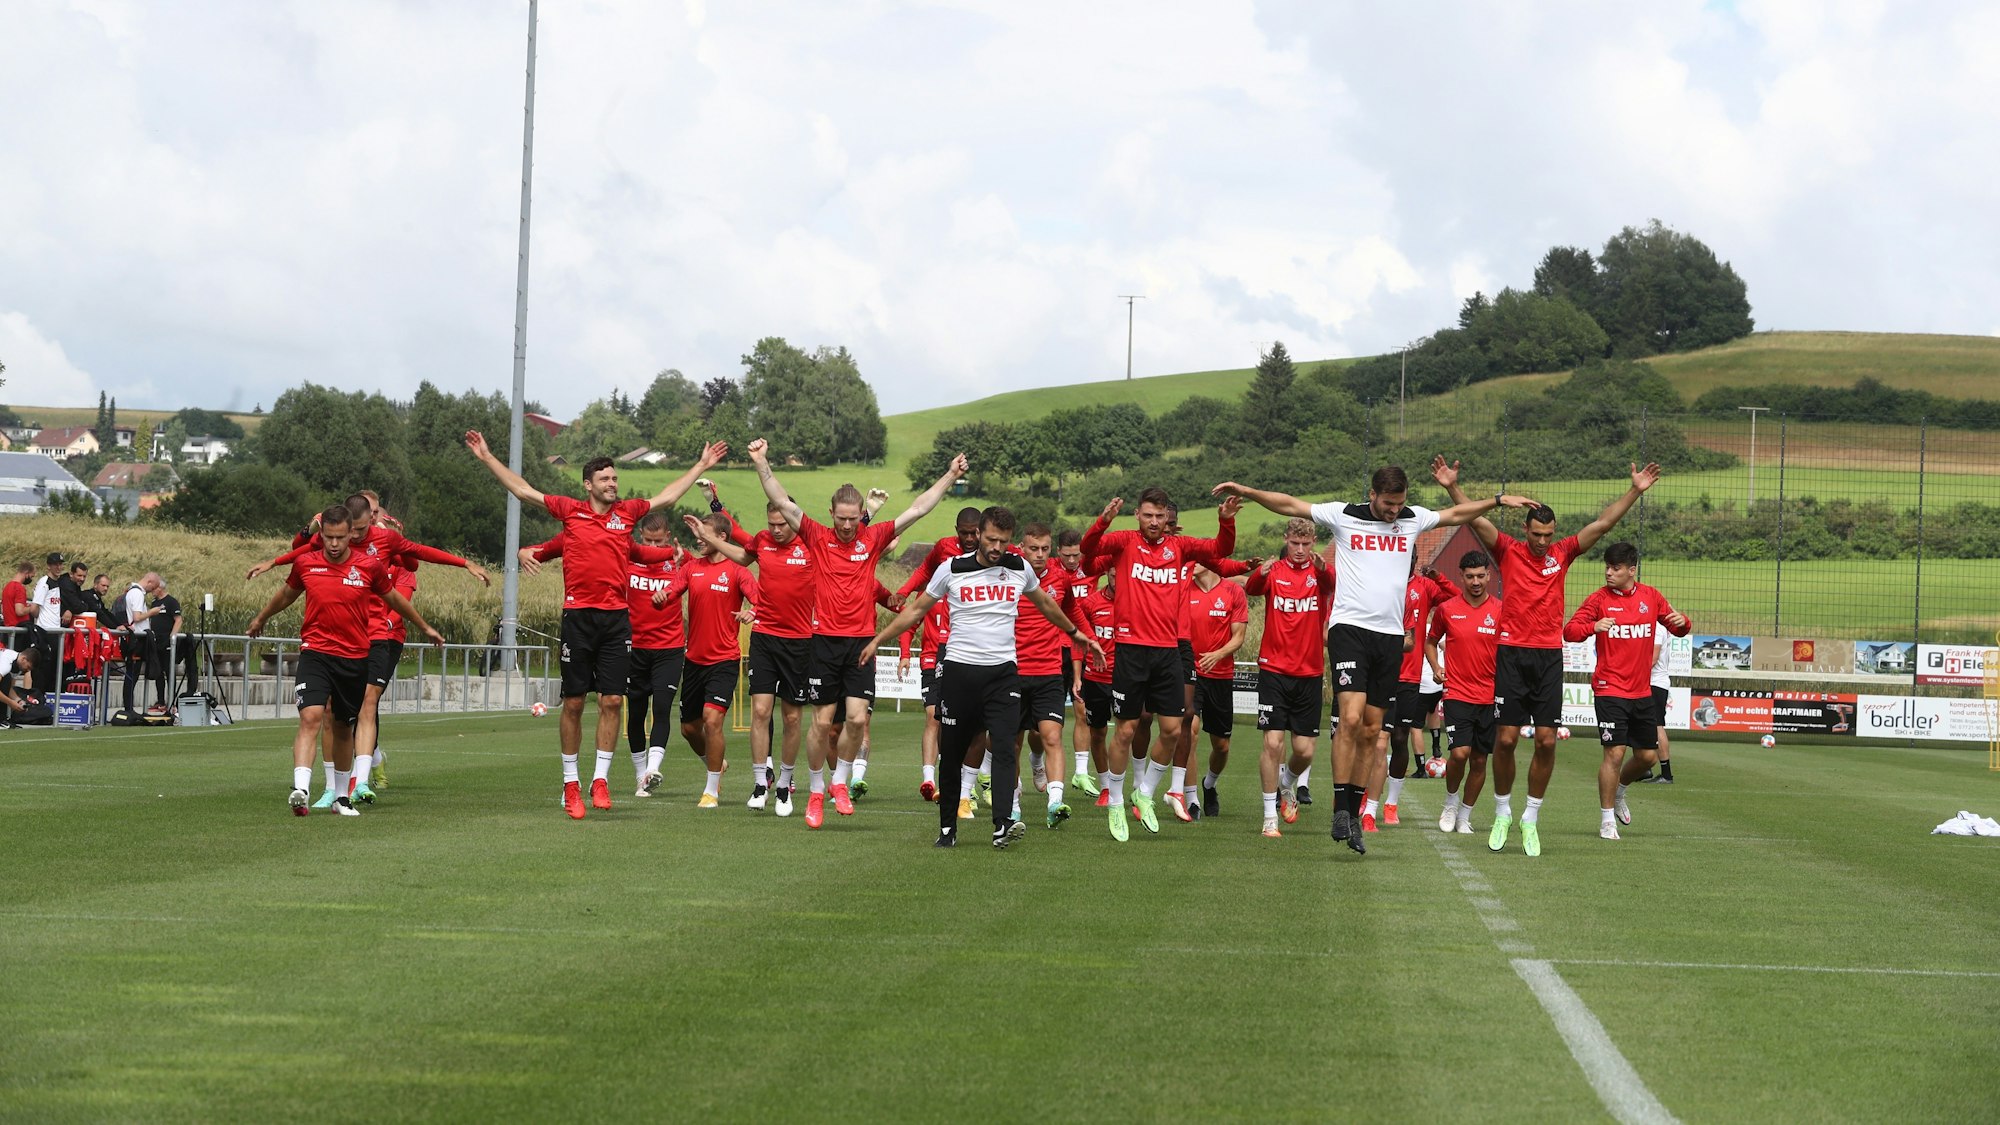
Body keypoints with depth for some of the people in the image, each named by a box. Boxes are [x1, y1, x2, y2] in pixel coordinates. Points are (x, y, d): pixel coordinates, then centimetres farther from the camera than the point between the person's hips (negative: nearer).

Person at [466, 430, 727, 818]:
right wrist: (486, 457, 5)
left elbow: (668, 495, 24)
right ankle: (570, 783, 10)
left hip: (616, 617, 2)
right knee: (573, 702, 2)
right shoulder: (570, 511, 2)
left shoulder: (627, 512, 9)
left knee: (612, 701, -3)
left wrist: (701, 466, 29)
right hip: (578, 615, -2)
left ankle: (600, 780, 5)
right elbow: (522, 490, 7)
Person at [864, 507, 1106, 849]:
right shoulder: (952, 569, -1)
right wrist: (876, 641, 10)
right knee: (951, 752, 4)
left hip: (1003, 670, 0)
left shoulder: (1020, 568, 5)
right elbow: (916, 609, 10)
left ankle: (1003, 824, -25)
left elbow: (1045, 604, 25)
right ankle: (947, 828, 15)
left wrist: (1074, 632, 37)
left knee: (1004, 746, -16)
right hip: (959, 669, 0)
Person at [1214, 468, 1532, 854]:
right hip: (1349, 629, -4)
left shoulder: (1413, 519, 11)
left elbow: (1455, 514, 27)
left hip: (1391, 635, 4)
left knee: (1371, 731, 5)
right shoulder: (1343, 516, 1)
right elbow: (1290, 505, 4)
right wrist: (1246, 491, -4)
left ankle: (1354, 815, 13)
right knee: (1351, 717, -19)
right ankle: (1341, 811, -15)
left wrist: (1498, 500, 29)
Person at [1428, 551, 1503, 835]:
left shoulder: (1501, 610, 0)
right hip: (1458, 694, -1)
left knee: (1480, 760, 5)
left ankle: (1465, 816, 20)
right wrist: (1437, 669, 2)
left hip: (1490, 697, 1)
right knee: (1460, 753, -16)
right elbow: (1430, 641, 17)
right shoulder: (1447, 609, 1)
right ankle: (1451, 801, 11)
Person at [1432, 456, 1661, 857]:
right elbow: (1475, 520, -7)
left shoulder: (1563, 553, 8)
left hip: (1549, 656, 2)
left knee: (1547, 741, -3)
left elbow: (1603, 523, 6)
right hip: (1512, 654, -2)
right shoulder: (1508, 551, 3)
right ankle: (1502, 813, 16)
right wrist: (1452, 487, -21)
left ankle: (1531, 818, 10)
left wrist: (1635, 490, -1)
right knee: (1506, 738, -3)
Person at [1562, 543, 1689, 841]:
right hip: (1610, 690, -5)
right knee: (1615, 753, -12)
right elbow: (1569, 631, -11)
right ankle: (1607, 819, -1)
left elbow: (1677, 629, 14)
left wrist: (1681, 622, -11)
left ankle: (1618, 792, 38)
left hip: (1642, 692, 5)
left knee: (1647, 756, 10)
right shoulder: (1599, 599, -4)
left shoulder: (1650, 596, 6)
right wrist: (1593, 626, -31)